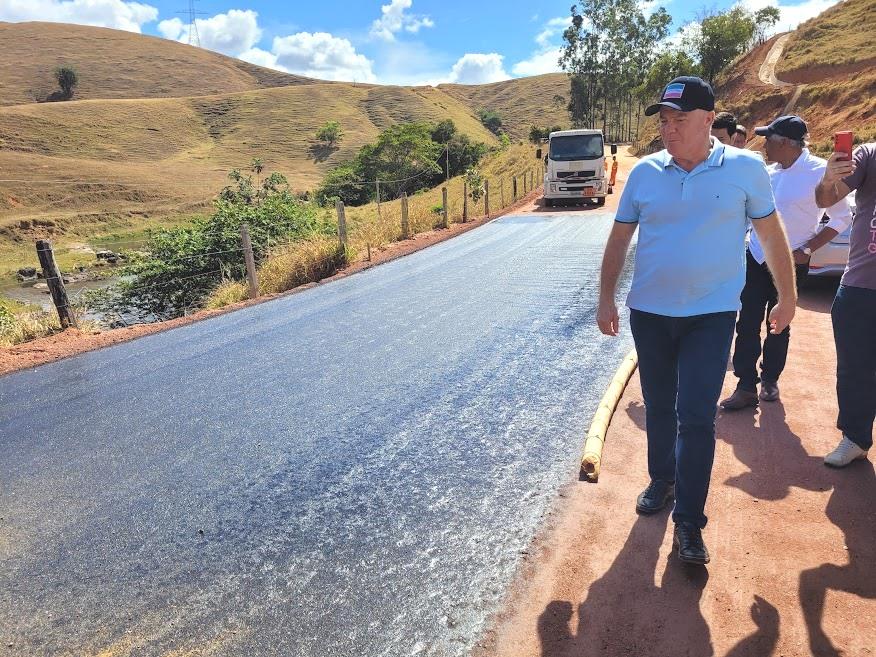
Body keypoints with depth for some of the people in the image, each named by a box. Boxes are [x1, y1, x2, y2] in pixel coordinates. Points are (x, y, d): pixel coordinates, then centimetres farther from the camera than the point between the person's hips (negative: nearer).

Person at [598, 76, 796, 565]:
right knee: (658, 408, 15)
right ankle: (662, 482, 38)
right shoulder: (645, 172, 1)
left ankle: (690, 522, 9)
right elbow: (620, 239, 5)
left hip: (712, 314, -2)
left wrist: (788, 297, 9)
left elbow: (772, 235, 5)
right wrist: (607, 299, 1)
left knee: (696, 417, -5)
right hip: (649, 313, 3)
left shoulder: (746, 168, -4)